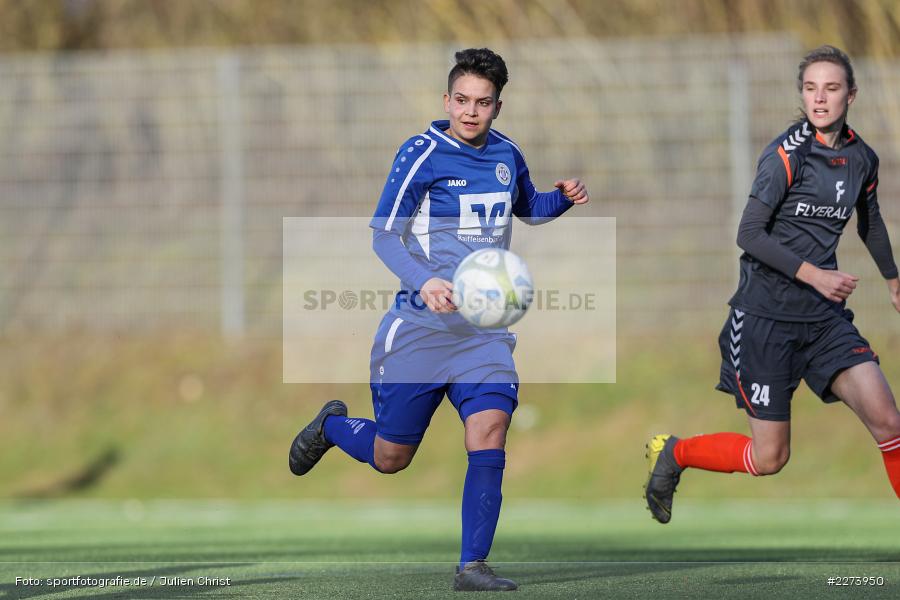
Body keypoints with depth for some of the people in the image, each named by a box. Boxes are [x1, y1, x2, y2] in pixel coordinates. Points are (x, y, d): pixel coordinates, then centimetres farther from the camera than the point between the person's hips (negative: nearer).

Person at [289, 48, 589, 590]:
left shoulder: (506, 155, 7)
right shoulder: (423, 154, -10)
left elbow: (528, 208, 29)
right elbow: (384, 235, -15)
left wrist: (563, 198, 6)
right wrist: (425, 281, -33)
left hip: (484, 330, 3)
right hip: (420, 327, -3)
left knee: (489, 431, -19)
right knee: (390, 458, 7)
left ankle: (473, 566, -15)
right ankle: (331, 426, 41)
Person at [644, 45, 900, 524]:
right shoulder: (788, 153, -13)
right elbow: (749, 234, -16)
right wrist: (812, 274, -24)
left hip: (824, 315, 5)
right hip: (765, 316, -5)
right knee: (769, 458, -1)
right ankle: (673, 454, 24)